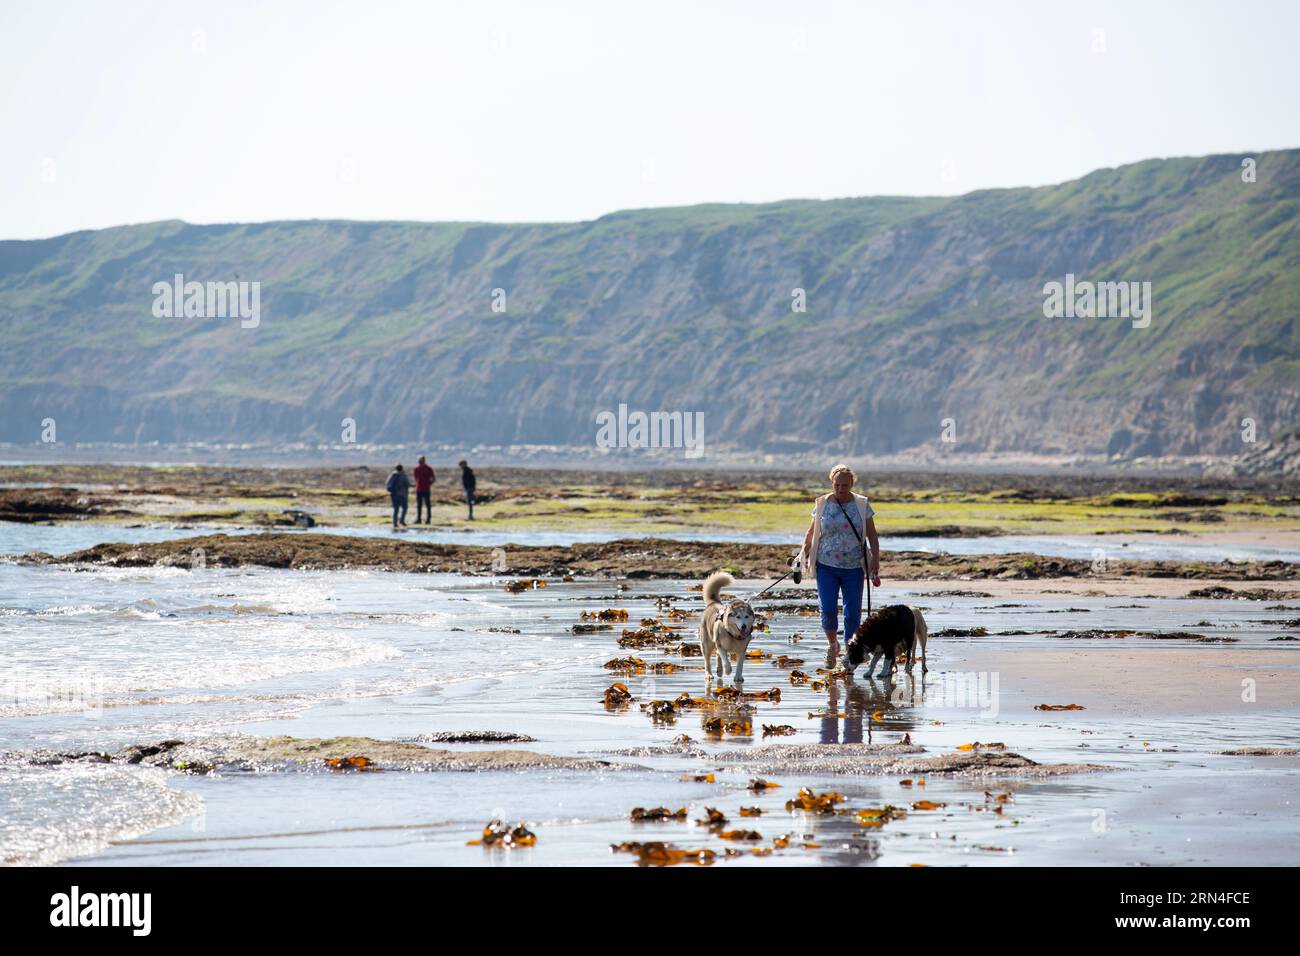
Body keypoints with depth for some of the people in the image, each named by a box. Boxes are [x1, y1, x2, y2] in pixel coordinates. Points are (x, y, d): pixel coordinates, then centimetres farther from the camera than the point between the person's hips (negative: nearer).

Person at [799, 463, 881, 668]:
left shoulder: (862, 505, 1)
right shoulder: (822, 504, 2)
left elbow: (872, 536, 1)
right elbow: (812, 532, 14)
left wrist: (875, 562, -8)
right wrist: (804, 555, 10)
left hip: (853, 567, 0)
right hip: (827, 566, 0)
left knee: (853, 612, 1)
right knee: (828, 609, -10)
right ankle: (832, 644, 16)